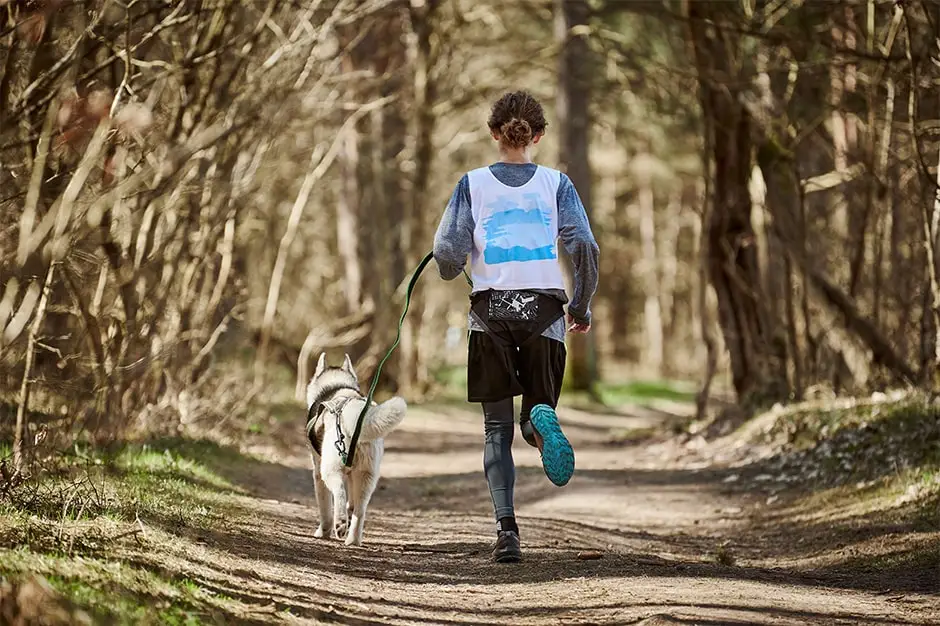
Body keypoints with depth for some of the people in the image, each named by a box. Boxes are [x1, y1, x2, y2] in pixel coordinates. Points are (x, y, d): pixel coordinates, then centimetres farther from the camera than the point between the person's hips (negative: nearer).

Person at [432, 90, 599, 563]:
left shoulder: (473, 184, 2)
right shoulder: (555, 183, 4)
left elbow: (447, 253, -5)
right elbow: (584, 248, -5)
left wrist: (452, 273, 19)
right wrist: (582, 308, 8)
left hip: (490, 312, 0)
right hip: (544, 310, 0)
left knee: (497, 429, 6)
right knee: (534, 419, 11)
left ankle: (506, 528, -7)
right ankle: (541, 419, -28)